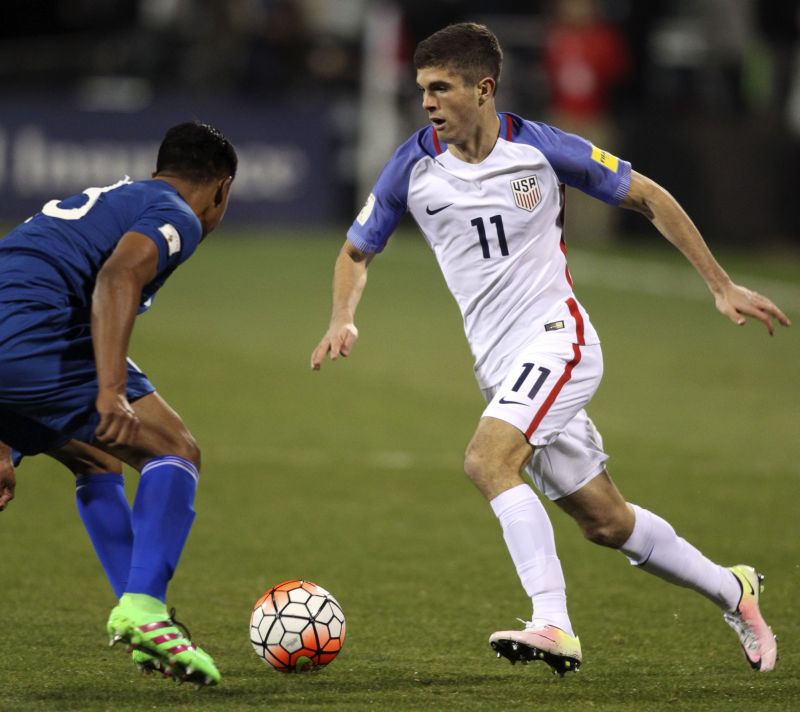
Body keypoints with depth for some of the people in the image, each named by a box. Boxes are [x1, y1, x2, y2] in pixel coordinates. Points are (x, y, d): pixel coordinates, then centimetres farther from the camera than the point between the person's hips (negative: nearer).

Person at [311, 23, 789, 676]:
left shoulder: (541, 149, -9)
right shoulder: (413, 168, 0)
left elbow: (649, 198, 1)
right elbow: (357, 252, 14)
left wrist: (723, 288, 1)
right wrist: (343, 320, -7)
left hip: (555, 335, -5)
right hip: (499, 365, 5)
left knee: (487, 459, -29)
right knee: (606, 523, 9)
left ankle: (554, 625, -34)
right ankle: (731, 591, 31)